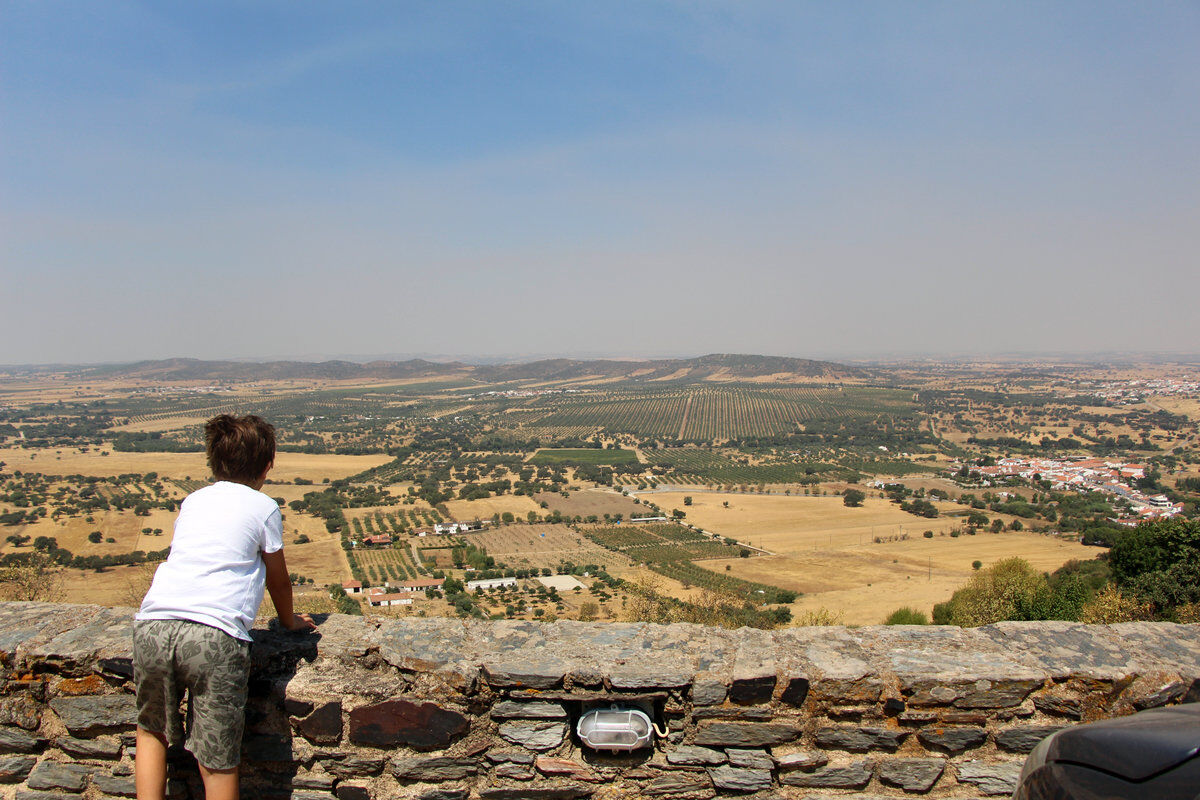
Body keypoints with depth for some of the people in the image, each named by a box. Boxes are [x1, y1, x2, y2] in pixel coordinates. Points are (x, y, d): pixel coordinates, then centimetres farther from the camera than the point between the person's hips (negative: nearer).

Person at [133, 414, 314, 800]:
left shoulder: (193, 500, 24)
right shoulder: (263, 507, 11)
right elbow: (278, 580, 20)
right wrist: (290, 621, 40)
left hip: (153, 623, 5)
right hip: (215, 634, -4)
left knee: (151, 730, 28)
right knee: (218, 761, 5)